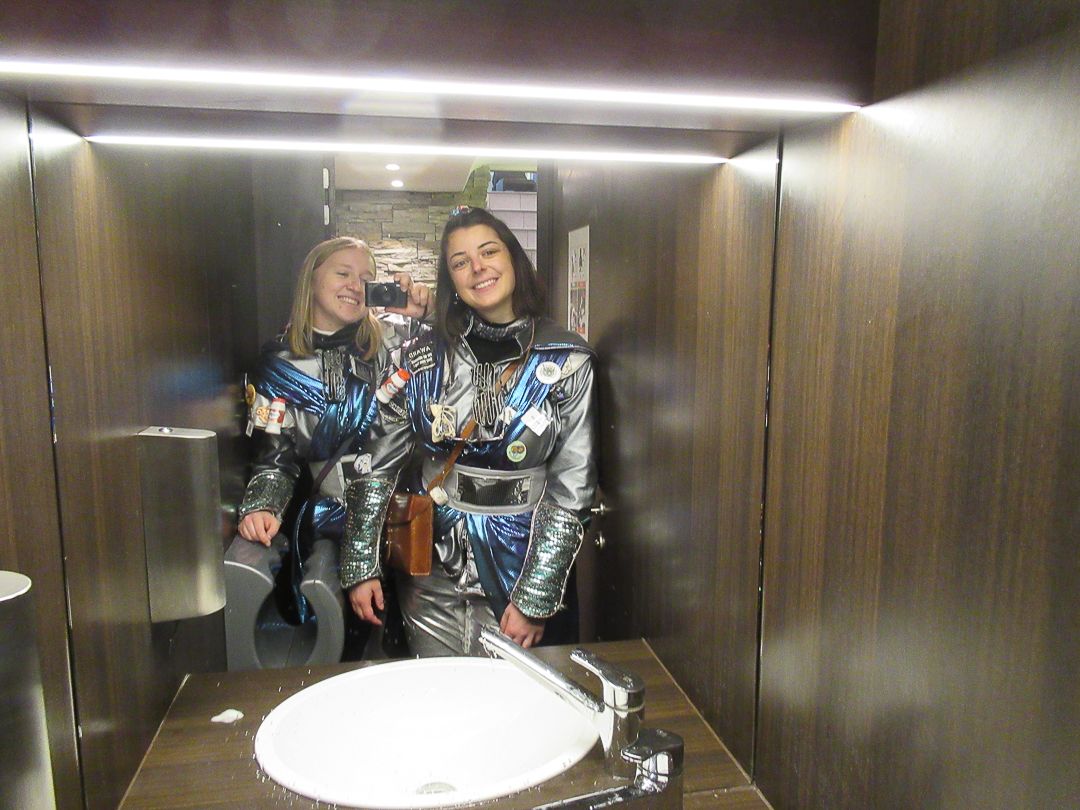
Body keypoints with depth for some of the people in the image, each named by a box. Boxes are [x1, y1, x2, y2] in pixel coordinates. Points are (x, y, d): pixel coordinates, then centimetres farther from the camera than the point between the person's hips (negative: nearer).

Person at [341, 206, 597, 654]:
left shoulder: (567, 361, -8)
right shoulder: (421, 357, -2)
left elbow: (572, 490, -8)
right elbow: (377, 464, 2)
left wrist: (535, 598, -10)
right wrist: (361, 566, 1)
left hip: (519, 566, -1)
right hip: (432, 568, 2)